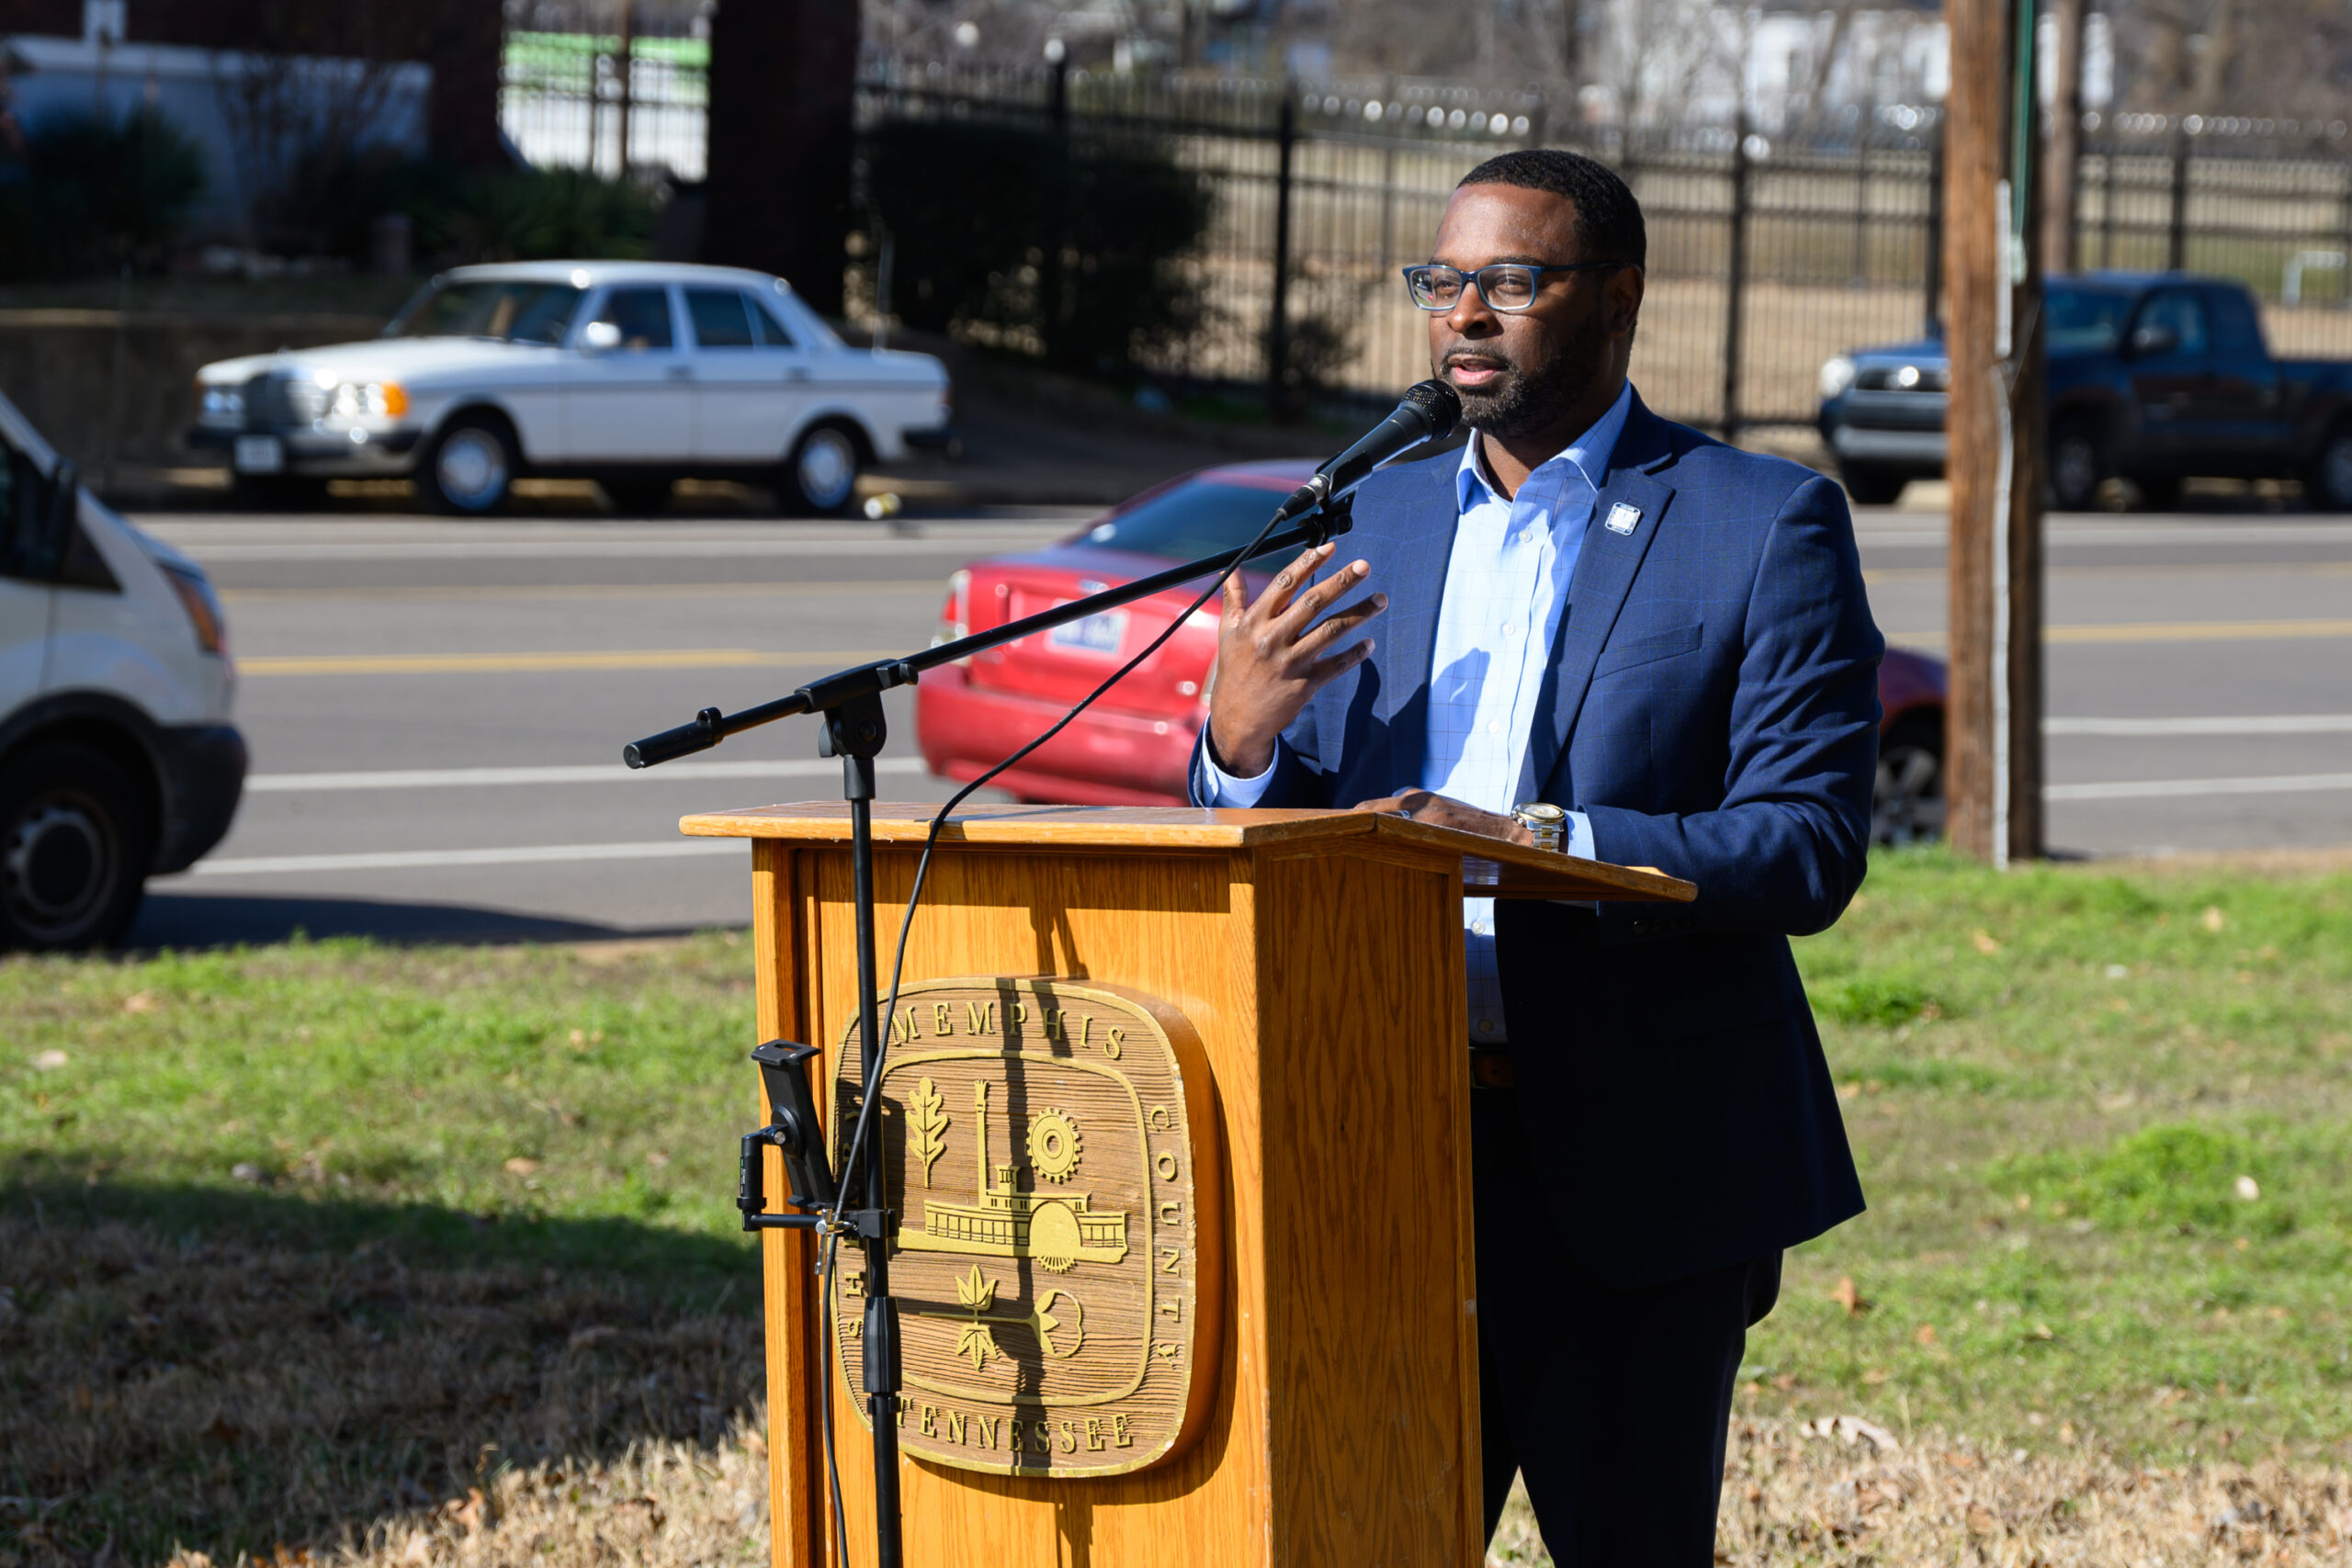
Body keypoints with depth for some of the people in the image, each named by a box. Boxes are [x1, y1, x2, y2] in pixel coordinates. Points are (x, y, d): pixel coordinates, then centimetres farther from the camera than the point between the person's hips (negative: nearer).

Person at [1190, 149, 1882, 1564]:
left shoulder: (1766, 527, -3)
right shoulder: (1371, 522, 13)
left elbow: (1809, 848, -12)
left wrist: (1537, 849, -24)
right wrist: (1239, 742, -10)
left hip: (1635, 1171, -4)